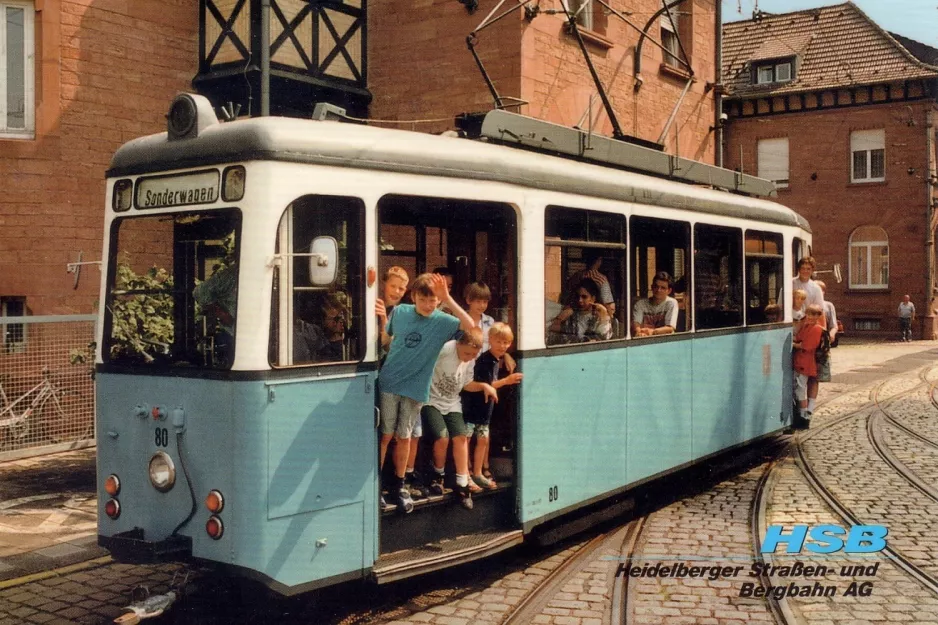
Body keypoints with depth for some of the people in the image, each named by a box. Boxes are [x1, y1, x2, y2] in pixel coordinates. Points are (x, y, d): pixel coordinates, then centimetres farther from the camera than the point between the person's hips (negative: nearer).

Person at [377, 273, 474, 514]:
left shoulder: (441, 321, -7)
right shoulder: (400, 311, -1)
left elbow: (470, 326, -26)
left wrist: (448, 298, -29)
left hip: (416, 389, 0)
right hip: (389, 383, 0)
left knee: (404, 437, 10)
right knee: (385, 435, 3)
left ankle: (398, 486, 26)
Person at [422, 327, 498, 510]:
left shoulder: (471, 360, -2)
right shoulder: (444, 350, -24)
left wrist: (484, 386, -6)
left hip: (452, 404, 5)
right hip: (432, 401, -5)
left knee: (461, 436, -12)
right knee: (442, 437, -20)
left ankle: (462, 483, -3)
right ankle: (438, 476, 6)